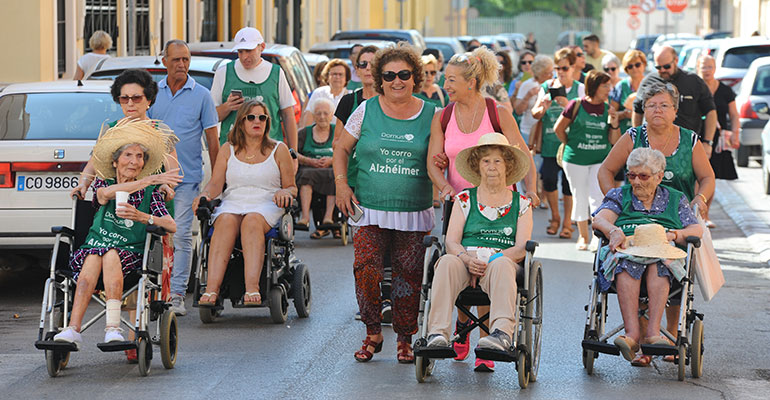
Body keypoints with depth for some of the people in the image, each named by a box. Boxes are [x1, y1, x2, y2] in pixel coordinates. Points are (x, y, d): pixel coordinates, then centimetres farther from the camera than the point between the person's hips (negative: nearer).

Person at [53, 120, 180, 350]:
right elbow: (106, 193, -14)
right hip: (94, 246, 1)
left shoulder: (150, 193, 12)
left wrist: (142, 217, -22)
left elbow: (171, 226, -3)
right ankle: (73, 330, -47)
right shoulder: (103, 184, 13)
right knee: (93, 259, -34)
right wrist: (149, 180, -22)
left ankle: (113, 328, -45)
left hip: (130, 255, -1)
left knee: (111, 255, -34)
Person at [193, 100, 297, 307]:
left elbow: (292, 187, 13)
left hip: (266, 206, -1)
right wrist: (205, 195, -13)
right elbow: (216, 183, 10)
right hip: (232, 203, 1)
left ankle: (252, 288, -54)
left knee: (252, 221, -38)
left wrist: (285, 192, -11)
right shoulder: (228, 149, 18)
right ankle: (212, 288, -49)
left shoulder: (279, 150, 14)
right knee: (226, 221, -35)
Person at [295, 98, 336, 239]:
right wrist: (310, 161, -10)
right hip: (308, 168, 0)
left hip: (332, 169, 0)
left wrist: (331, 160, -11)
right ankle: (305, 216, -46)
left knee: (334, 176, -36)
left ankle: (328, 216, -44)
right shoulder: (305, 133, 18)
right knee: (306, 174, -36)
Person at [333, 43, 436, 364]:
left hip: (414, 214, 0)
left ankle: (405, 339, 14)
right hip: (371, 211, 0)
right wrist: (341, 184, 1)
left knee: (409, 276, 0)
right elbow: (341, 148, 13)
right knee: (365, 270, -14)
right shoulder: (367, 111, 4)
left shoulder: (430, 115, 4)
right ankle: (373, 334, 3)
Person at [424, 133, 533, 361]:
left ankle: (502, 333, -59)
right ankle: (437, 333, -50)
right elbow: (451, 242, 8)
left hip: (502, 263, -1)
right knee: (448, 262, -35)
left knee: (501, 265, -38)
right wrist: (467, 258, -17)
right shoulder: (464, 200, 20)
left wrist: (488, 261, -14)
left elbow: (521, 248, 4)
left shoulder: (521, 204, 18)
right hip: (465, 261, 1)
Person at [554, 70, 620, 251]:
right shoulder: (576, 105, -6)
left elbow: (614, 141, 5)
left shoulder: (608, 109, 4)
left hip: (601, 159, 2)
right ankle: (583, 236, 19)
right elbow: (559, 129, 5)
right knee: (580, 198, 6)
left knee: (597, 197, -10)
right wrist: (571, 146, 9)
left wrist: (614, 125, -11)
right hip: (576, 160, -2)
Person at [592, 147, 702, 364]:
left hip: (664, 252, 0)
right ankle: (633, 332, -52)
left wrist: (673, 235, -9)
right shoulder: (619, 195, 27)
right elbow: (600, 220, 7)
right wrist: (614, 231, -16)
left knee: (658, 263, -38)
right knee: (626, 263, -38)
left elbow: (696, 231, 12)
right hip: (626, 248, 0)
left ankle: (653, 330, -51)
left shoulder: (676, 199, 26)